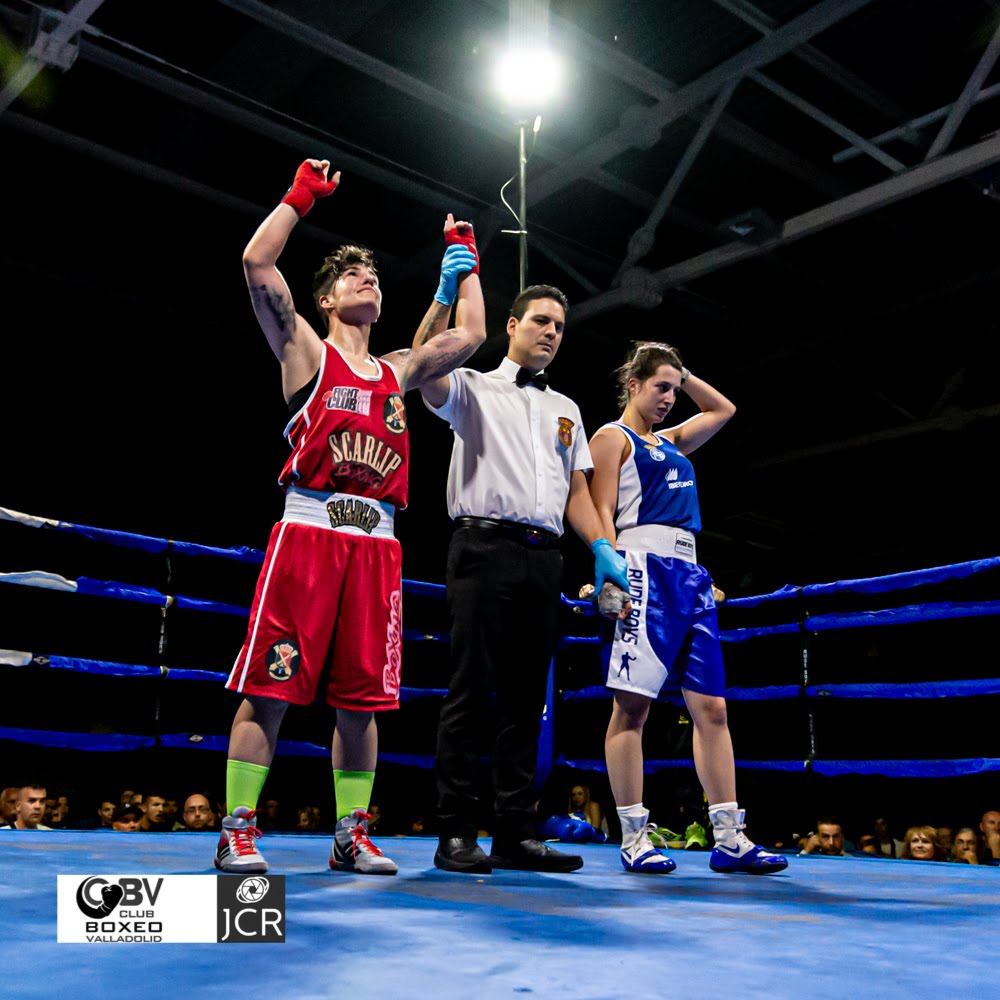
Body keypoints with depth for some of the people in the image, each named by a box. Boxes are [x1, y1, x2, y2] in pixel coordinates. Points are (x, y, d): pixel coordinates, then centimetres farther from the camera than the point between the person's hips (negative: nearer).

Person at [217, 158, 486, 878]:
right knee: (269, 688, -5)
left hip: (377, 545, 4)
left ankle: (352, 836, 15)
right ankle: (238, 833, 5)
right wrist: (302, 195, 10)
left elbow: (470, 336, 24)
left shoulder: (398, 372, 22)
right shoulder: (306, 352, 9)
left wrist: (464, 257, 30)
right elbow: (258, 263, 0)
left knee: (361, 697, 6)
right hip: (308, 533, -4)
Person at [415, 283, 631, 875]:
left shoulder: (566, 410, 26)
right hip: (485, 547, -5)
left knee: (526, 695, 6)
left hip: (544, 559, 5)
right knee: (473, 689, -6)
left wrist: (603, 548, 5)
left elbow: (577, 491, 20)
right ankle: (456, 833, -1)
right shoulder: (473, 388, 11)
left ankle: (516, 832, 11)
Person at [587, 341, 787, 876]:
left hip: (688, 575, 8)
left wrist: (681, 373, 29)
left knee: (711, 708, 2)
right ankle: (634, 837, 0)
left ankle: (729, 839, 5)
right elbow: (602, 514, -6)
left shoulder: (671, 441, 25)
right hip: (644, 568, -8)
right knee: (632, 707, -6)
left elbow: (723, 409, 39)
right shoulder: (612, 437, 4)